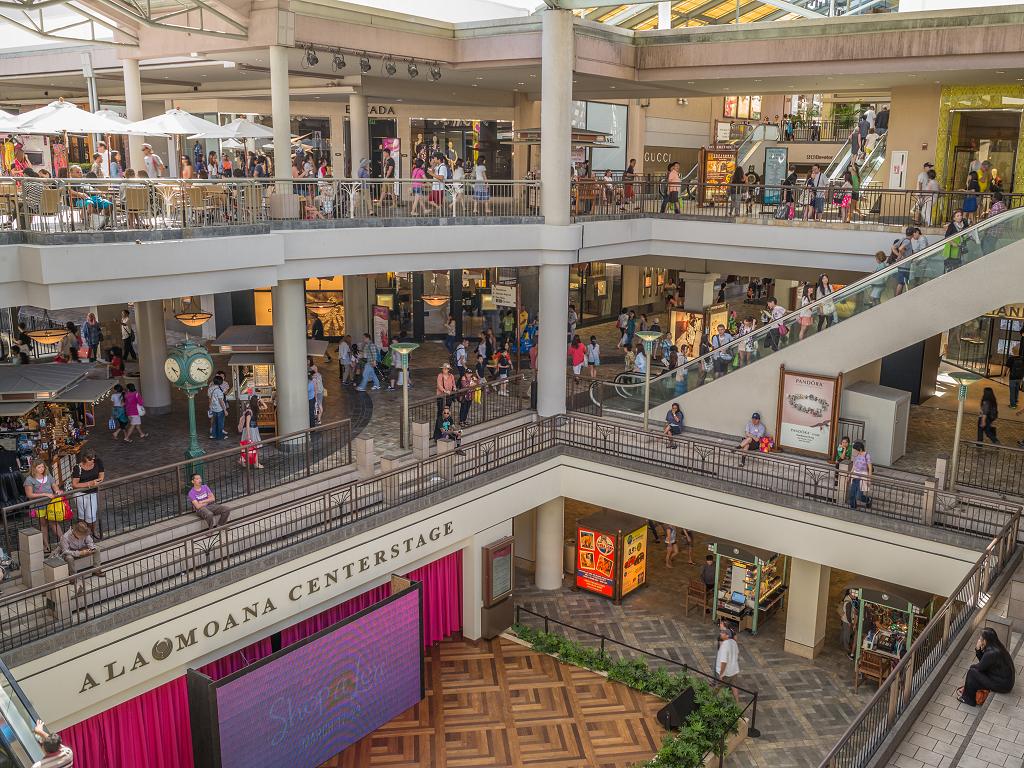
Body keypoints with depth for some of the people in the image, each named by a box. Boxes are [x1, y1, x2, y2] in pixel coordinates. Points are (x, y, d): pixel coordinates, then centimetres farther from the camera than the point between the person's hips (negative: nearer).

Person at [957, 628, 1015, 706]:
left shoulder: (991, 653, -30)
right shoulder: (996, 646, -2)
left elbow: (980, 667, -14)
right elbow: (983, 662, 9)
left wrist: (972, 666, 6)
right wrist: (978, 649, -6)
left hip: (1003, 685, -9)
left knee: (972, 672, -7)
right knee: (975, 669, 12)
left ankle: (968, 698, 10)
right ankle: (967, 689, 25)